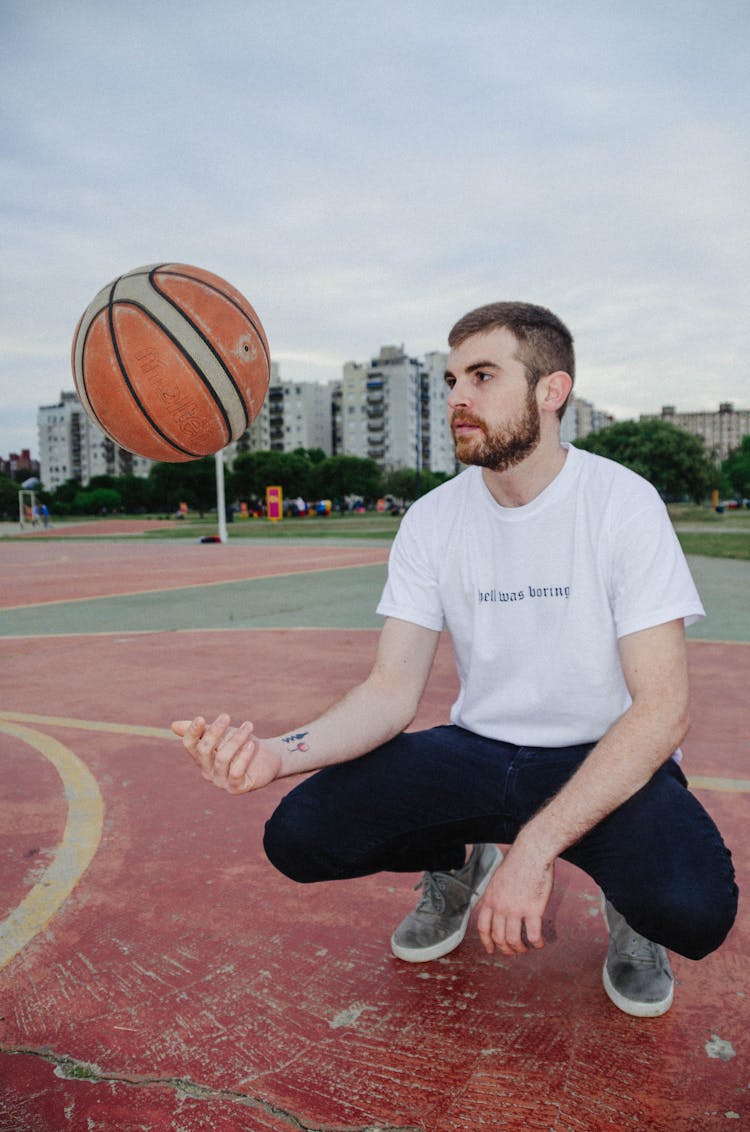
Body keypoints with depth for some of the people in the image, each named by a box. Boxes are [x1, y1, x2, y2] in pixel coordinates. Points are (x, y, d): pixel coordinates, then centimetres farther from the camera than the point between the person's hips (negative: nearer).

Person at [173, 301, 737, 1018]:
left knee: (692, 908, -33)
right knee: (298, 834, -16)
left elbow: (661, 710, -19)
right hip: (477, 750, 3)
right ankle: (456, 865, 15)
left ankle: (626, 893, 6)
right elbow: (392, 691, -6)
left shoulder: (622, 503, -14)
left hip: (605, 760, -3)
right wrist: (279, 753, -27)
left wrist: (534, 848, -28)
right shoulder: (432, 519, -3)